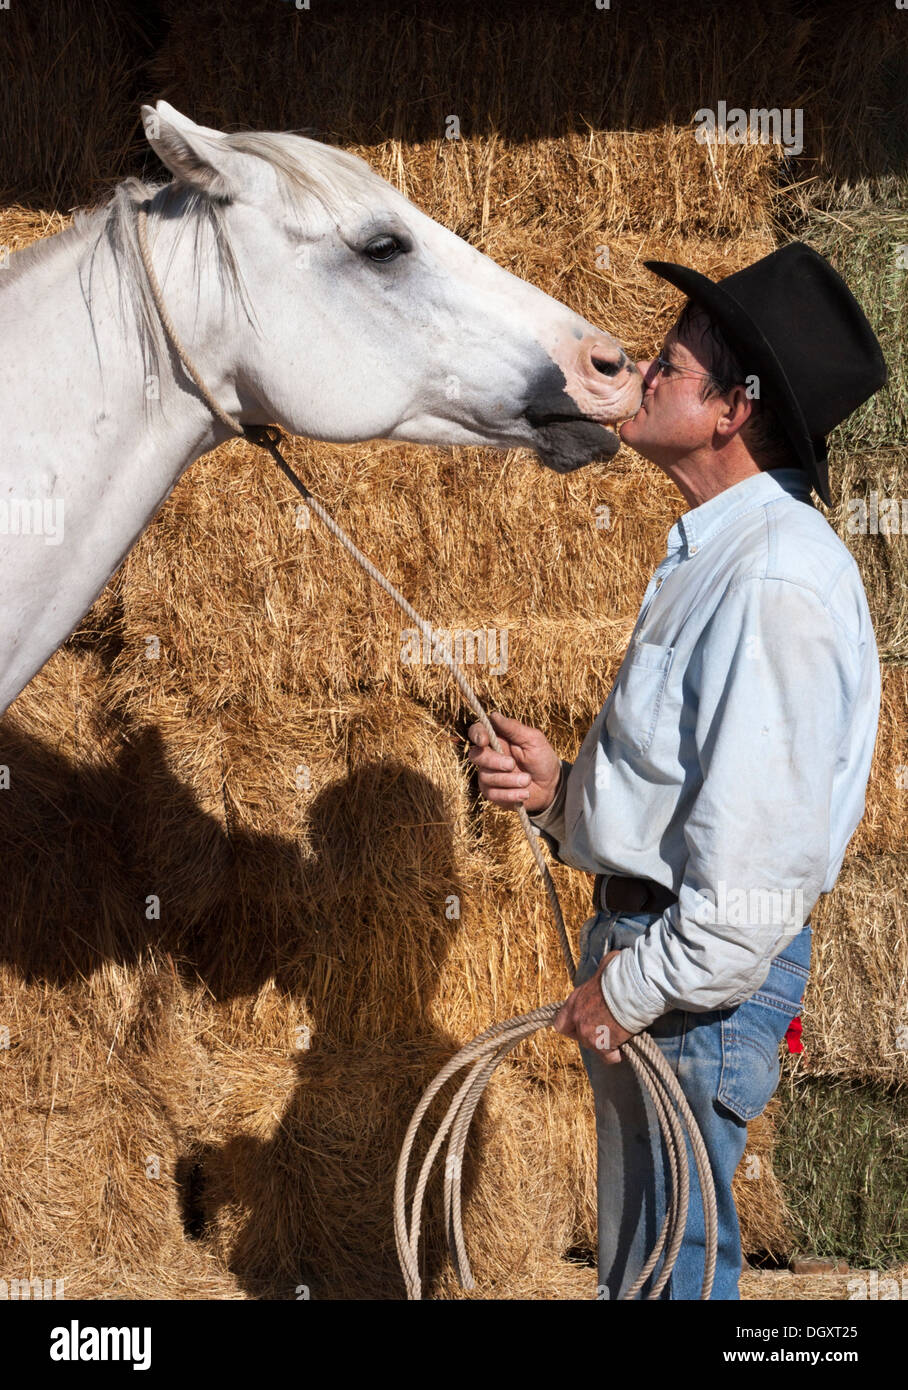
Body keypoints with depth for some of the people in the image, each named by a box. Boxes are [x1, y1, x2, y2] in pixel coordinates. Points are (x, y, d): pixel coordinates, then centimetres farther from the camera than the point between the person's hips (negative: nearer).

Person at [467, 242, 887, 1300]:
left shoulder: (779, 575, -22)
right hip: (647, 939, 10)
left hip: (700, 976, -10)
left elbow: (762, 860, -26)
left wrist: (633, 989, -19)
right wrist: (562, 786, 3)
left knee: (663, 1266, 1)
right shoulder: (714, 554, 13)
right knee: (641, 1253, 21)